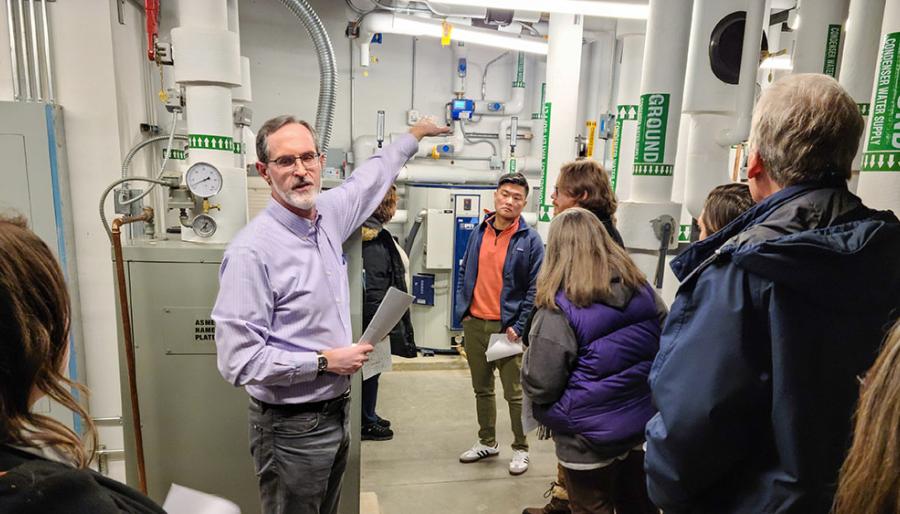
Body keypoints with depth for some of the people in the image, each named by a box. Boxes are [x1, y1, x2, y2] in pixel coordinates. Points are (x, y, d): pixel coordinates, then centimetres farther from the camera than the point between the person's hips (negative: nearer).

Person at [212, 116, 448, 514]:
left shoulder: (329, 213, -1)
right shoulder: (252, 250, -23)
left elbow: (368, 179, 20)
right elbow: (238, 360, -24)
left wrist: (413, 136, 31)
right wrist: (325, 361, -18)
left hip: (336, 411, 7)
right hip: (291, 426, -7)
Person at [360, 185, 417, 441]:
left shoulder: (373, 233, 11)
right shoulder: (376, 239, -19)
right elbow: (373, 283, -24)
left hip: (374, 315, 10)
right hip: (377, 315, -10)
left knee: (372, 367, 19)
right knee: (372, 367, 3)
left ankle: (368, 416, 32)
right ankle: (366, 423, 18)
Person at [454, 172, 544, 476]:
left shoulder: (530, 240, -7)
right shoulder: (479, 233, 6)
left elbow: (536, 288, -8)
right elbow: (465, 273, 13)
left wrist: (519, 327, -13)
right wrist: (463, 310, 4)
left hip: (507, 328, -5)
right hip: (474, 324, 5)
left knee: (515, 393, 5)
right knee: (482, 388, 17)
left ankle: (521, 449, 24)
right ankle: (487, 442, 35)